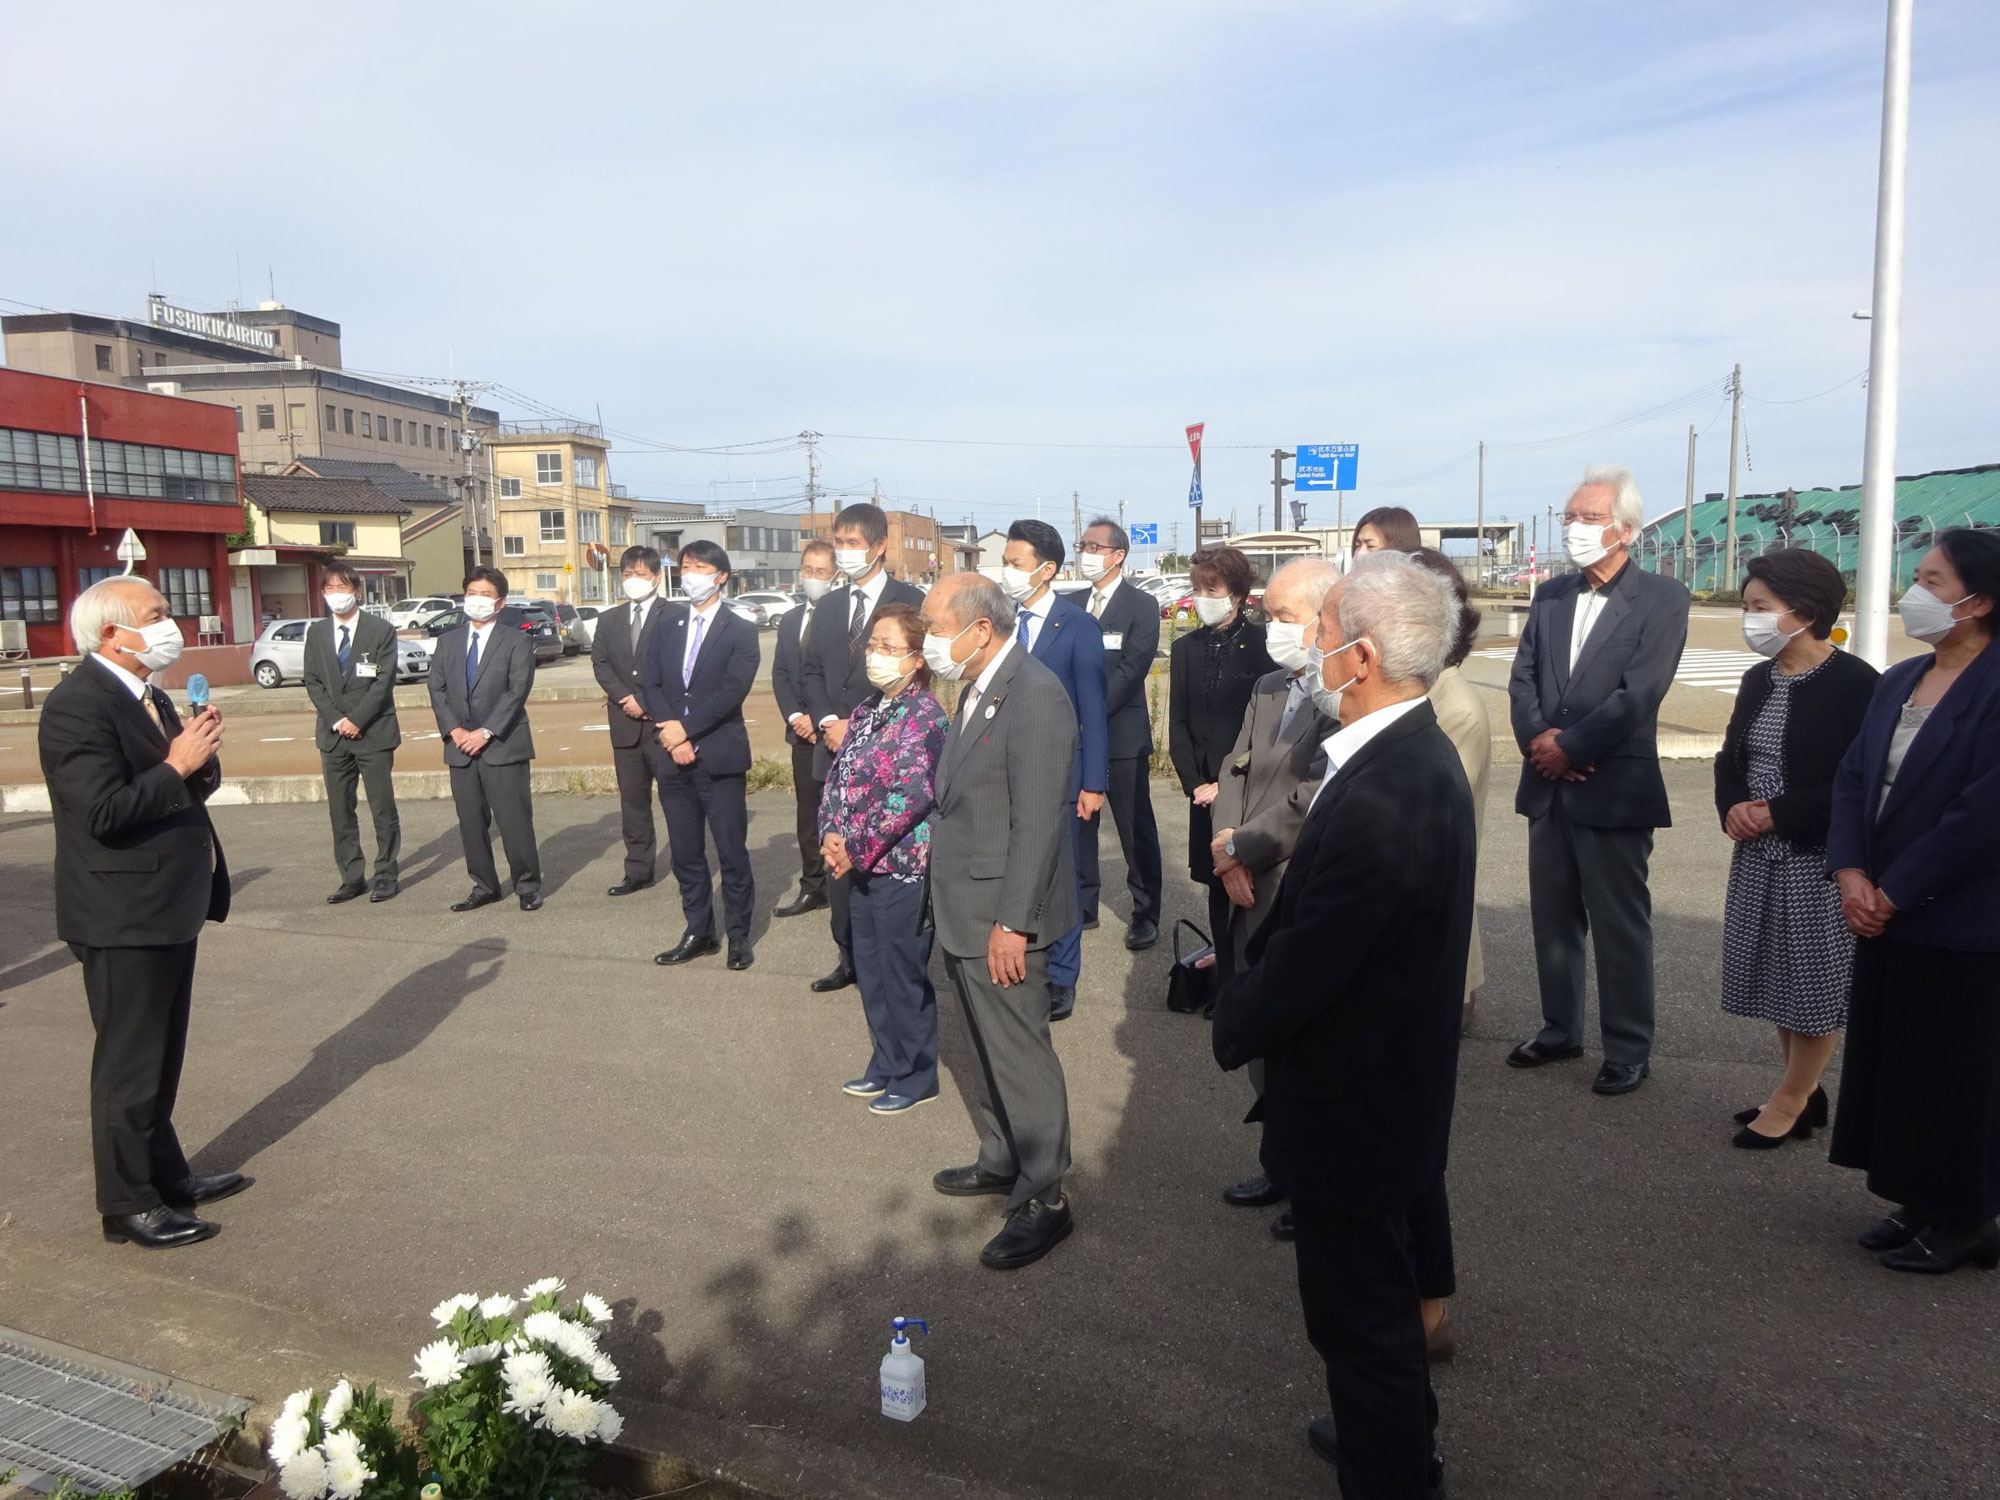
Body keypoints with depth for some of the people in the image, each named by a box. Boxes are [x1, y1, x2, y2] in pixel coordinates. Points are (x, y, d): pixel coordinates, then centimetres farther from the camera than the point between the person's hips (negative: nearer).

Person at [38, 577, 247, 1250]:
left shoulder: (146, 696, 11)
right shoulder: (77, 704, -18)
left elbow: (183, 790, 12)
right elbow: (104, 813, -26)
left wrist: (201, 756, -7)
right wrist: (176, 767, -21)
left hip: (170, 906, 9)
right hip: (125, 916, -9)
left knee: (162, 1059, 20)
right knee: (129, 1066, 3)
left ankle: (166, 1173, 33)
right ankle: (128, 1205, 15)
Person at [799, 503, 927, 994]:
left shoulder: (910, 601, -4)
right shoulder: (828, 606, 15)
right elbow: (810, 671, 14)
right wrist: (827, 721, -5)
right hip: (836, 749, 6)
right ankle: (850, 957, 18)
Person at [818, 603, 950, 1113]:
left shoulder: (923, 715, -14)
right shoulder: (868, 709, 10)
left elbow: (910, 795, -22)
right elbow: (837, 776, 10)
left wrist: (855, 847, -18)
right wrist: (831, 836, -6)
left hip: (903, 866, -8)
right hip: (862, 866, 8)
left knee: (904, 975, 4)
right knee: (870, 970, 17)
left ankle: (916, 1076, 20)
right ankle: (886, 1064, 33)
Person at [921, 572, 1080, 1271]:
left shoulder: (1035, 696, -20)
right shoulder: (977, 689, 10)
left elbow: (1038, 820, -23)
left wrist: (1012, 923, -22)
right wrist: (948, 900, 14)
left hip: (1002, 920, -9)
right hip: (963, 913, 9)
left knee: (1019, 1055, 2)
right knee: (982, 1050, 21)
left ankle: (1043, 1199, 16)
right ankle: (1001, 1160, 39)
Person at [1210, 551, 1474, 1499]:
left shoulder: (1378, 797, -33)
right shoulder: (1419, 753, 0)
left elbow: (1306, 964, -27)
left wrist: (1234, 1025, -8)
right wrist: (1255, 992, 4)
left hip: (1351, 1100, -10)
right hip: (1397, 1077, 10)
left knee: (1359, 1308, 10)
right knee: (1382, 1288, 29)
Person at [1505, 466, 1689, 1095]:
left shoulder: (1662, 597, -5)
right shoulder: (1550, 595, 12)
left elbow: (1638, 693, -14)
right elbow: (1522, 678, 7)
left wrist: (1569, 747, -14)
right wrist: (1539, 739, -10)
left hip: (1614, 788, -5)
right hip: (1548, 785, 6)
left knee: (1620, 925, 3)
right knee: (1552, 918, 14)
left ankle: (1629, 1048, 15)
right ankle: (1561, 1029, 28)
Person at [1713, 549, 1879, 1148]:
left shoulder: (1856, 683, -13)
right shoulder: (1758, 679, 10)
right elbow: (1730, 758, 14)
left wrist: (1777, 814, -18)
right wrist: (1732, 807, -6)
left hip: (1819, 859, -7)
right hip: (1760, 856, 7)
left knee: (1816, 982, 4)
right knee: (1780, 979, 14)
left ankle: (1790, 1103, 15)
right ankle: (1804, 1092, 28)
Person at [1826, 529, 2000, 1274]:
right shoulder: (1899, 680, 9)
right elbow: (1852, 779, 6)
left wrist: (1895, 891, -15)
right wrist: (1852, 874, -7)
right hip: (1885, 916, 8)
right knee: (1888, 1060, 15)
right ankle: (1921, 1205, 31)